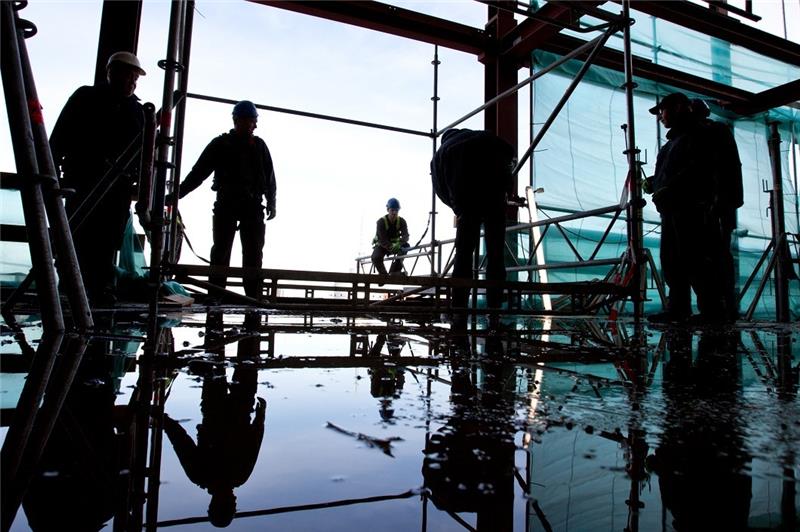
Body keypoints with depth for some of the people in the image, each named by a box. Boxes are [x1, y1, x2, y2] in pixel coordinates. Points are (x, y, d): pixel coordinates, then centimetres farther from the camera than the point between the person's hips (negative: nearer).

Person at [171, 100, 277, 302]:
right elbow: (198, 171, 3)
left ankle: (254, 297, 4)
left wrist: (271, 202, 5)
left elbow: (270, 176, 13)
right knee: (221, 250, -4)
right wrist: (177, 193, -3)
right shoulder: (221, 144, 5)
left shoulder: (259, 146, 12)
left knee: (254, 253, 0)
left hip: (252, 205, 2)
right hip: (226, 203, -2)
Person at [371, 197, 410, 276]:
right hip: (382, 245, -3)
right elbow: (382, 239, -28)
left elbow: (405, 236, -27)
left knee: (405, 245, -26)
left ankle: (395, 271, -19)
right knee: (376, 258, -31)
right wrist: (391, 247, -46)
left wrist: (399, 244, -49)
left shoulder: (401, 221, -12)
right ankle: (383, 274, -4)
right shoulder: (381, 222, -20)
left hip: (395, 244, 3)